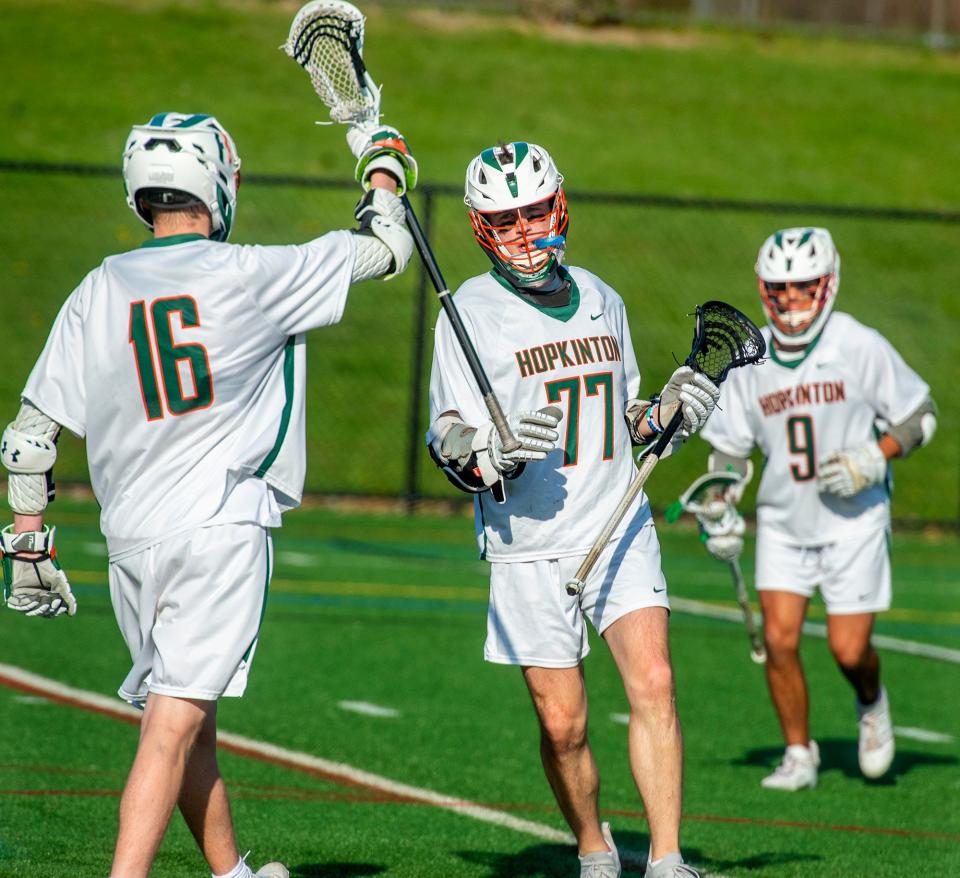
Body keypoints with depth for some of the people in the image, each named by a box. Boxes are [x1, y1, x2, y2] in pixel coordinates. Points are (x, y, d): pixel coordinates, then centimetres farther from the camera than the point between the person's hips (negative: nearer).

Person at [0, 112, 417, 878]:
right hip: (220, 528, -5)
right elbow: (386, 248, 5)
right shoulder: (250, 276, -7)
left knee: (189, 720, 17)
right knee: (175, 721, -11)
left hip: (129, 534, 5)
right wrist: (383, 161, 24)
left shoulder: (98, 293, 5)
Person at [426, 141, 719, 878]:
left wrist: (668, 413, 4)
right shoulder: (469, 313, -4)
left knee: (653, 684, -14)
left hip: (620, 527, 3)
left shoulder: (601, 301, 12)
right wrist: (496, 450, -27)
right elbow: (450, 445, -6)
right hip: (529, 547, -3)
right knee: (563, 725, -1)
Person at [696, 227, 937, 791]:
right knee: (779, 639, -7)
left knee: (849, 649, -6)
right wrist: (721, 515, 2)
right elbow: (730, 448, 11)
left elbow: (921, 415, -1)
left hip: (854, 520, -3)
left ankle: (872, 703, 30)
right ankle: (799, 755, 11)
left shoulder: (861, 348, -10)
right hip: (783, 523, 3)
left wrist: (871, 460, -14)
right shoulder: (749, 362, 0)